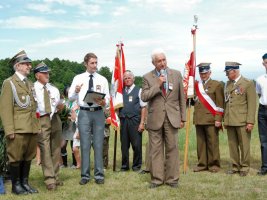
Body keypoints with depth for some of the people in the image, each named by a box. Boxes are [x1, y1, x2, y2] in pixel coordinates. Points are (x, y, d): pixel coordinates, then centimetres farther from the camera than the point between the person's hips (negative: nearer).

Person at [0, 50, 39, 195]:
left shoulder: (30, 84, 19)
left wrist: (37, 125, 10)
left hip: (32, 128, 6)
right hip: (18, 129, -6)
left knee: (28, 157, 10)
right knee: (16, 158, 1)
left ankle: (25, 183, 21)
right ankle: (16, 185, 12)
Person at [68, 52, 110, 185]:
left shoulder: (102, 79, 8)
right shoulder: (78, 78, 6)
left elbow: (107, 99, 5)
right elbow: (71, 97, 1)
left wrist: (103, 102, -18)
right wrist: (76, 91, -21)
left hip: (98, 113, 1)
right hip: (84, 113, -1)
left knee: (98, 145, 4)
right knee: (85, 145, 3)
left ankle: (99, 175, 11)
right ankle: (85, 175, 12)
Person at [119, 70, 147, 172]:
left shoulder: (138, 91, 1)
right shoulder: (121, 92, 13)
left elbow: (143, 107, -2)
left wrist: (142, 123, -9)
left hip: (135, 120, -3)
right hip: (123, 120, 4)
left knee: (136, 144, 0)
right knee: (124, 144, 9)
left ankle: (136, 165, 15)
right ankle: (124, 165, 21)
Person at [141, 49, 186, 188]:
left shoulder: (176, 74, 6)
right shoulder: (147, 77, 3)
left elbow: (181, 97, 9)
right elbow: (144, 97, -6)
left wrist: (183, 118, 6)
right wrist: (158, 85, -15)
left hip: (172, 118, 1)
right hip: (155, 118, 0)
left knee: (172, 148, 4)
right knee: (155, 149, 3)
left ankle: (172, 178, 14)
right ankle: (156, 178, 13)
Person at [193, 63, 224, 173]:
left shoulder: (217, 85, 1)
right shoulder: (196, 85, 14)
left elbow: (220, 104, -4)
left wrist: (218, 119, -10)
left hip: (211, 119, -4)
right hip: (199, 119, 4)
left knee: (212, 142, 1)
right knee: (200, 143, 8)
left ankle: (214, 164, 11)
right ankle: (202, 164, 17)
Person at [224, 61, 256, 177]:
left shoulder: (248, 84, -4)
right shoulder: (227, 84, 13)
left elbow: (251, 104, -7)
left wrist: (250, 122, -13)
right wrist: (225, 120, 13)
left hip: (242, 121, -5)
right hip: (230, 121, 5)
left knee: (244, 145, 1)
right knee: (232, 145, 9)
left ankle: (244, 167, 14)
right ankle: (235, 166, 20)